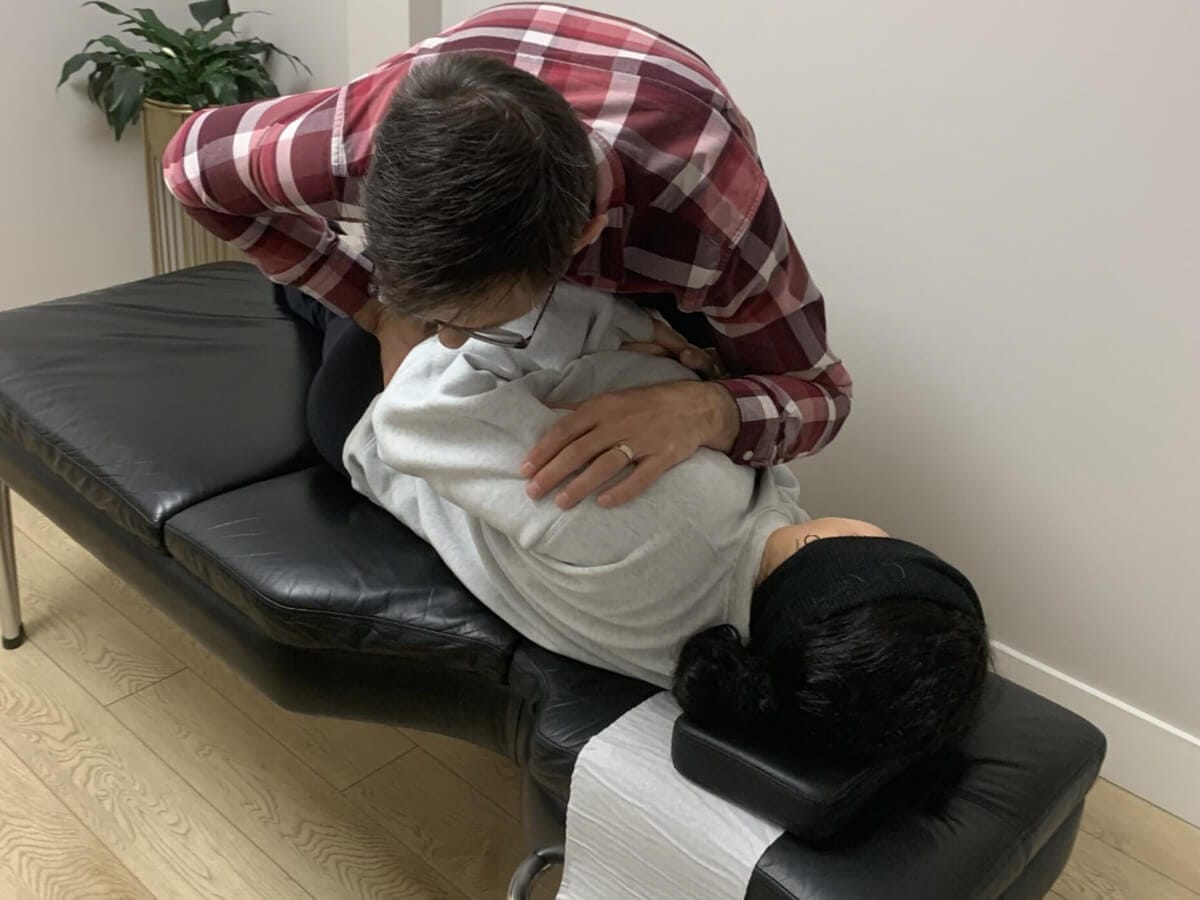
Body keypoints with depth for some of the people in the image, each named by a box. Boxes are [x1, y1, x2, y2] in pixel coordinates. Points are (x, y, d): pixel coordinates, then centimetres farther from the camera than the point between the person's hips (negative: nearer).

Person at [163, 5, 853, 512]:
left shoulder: (709, 220, -47)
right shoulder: (370, 139, -42)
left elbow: (820, 390, -29)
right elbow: (193, 163, -19)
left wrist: (704, 408, -53)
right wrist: (380, 308, -27)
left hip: (654, 230, 0)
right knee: (343, 426, -7)